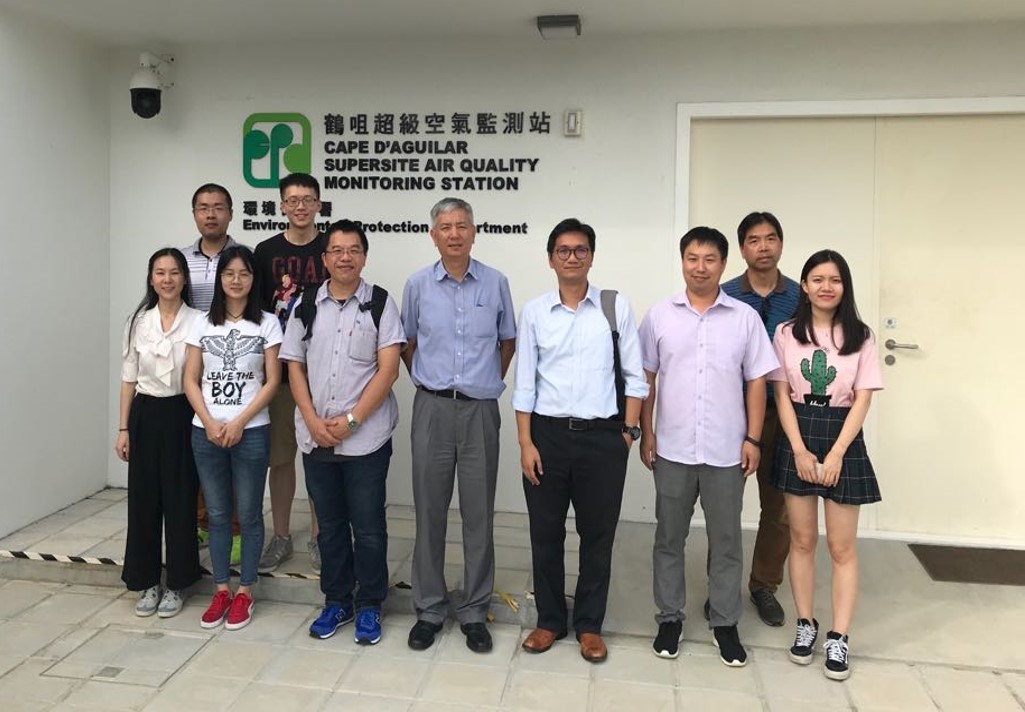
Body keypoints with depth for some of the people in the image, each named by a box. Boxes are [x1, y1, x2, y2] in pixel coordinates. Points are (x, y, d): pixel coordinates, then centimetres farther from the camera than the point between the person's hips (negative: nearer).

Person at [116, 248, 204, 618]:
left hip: (182, 415, -3)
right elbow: (128, 379, 8)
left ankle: (176, 584, 18)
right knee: (144, 498, 7)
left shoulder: (198, 321, -5)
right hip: (146, 416, 3)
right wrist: (123, 428, 4)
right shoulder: (138, 321, 5)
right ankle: (148, 581, 22)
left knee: (180, 500, 3)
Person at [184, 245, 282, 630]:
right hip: (206, 432, 3)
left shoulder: (267, 324, -1)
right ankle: (221, 590, 23)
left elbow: (271, 383, -5)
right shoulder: (203, 324, 7)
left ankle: (244, 592, 19)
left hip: (251, 432, -2)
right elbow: (191, 381, 5)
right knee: (217, 514, 11)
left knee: (248, 514, 6)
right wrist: (210, 423, -9)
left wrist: (239, 422, -12)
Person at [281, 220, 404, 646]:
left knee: (368, 527, 6)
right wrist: (314, 422, -6)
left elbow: (388, 370, -9)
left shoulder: (380, 305, -3)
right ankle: (336, 601, 30)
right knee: (330, 525, 15)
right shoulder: (306, 306, 7)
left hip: (366, 438, -3)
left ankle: (369, 606, 22)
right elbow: (295, 368, 7)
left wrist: (350, 421, -14)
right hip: (316, 438, 4)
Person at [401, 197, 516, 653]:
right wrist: (429, 382, 9)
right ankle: (429, 609, 21)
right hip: (432, 409, 1)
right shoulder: (418, 285, 3)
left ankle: (475, 612, 20)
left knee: (479, 514, 6)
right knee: (429, 512, 7)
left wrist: (488, 383, 11)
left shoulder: (495, 283, 2)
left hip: (480, 410, 0)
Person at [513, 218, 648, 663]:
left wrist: (628, 431, -2)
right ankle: (549, 620, 30)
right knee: (545, 533, 10)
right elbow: (524, 384, 2)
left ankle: (589, 625, 28)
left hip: (603, 437, 0)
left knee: (598, 535, 10)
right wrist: (525, 444, -2)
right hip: (548, 433, 1)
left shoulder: (616, 307, 0)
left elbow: (634, 376, 3)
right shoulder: (534, 312, 2)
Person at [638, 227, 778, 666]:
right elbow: (647, 379, 4)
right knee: (669, 538, 11)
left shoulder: (745, 318, 0)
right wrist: (646, 433, 0)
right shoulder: (660, 316, 1)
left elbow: (756, 382, 2)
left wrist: (753, 439, -3)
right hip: (672, 448, 1)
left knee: (726, 541, 10)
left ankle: (725, 623, 25)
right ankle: (670, 617, 26)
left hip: (727, 450, 0)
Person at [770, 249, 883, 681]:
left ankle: (839, 638, 13)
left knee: (842, 546, 3)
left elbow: (862, 401, -4)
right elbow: (782, 396, 0)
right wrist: (800, 450, -10)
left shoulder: (859, 337, 0)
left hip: (842, 437, -1)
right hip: (798, 437, 1)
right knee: (802, 540, 9)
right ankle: (805, 625, 23)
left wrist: (835, 454, -12)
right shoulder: (787, 334, 1)